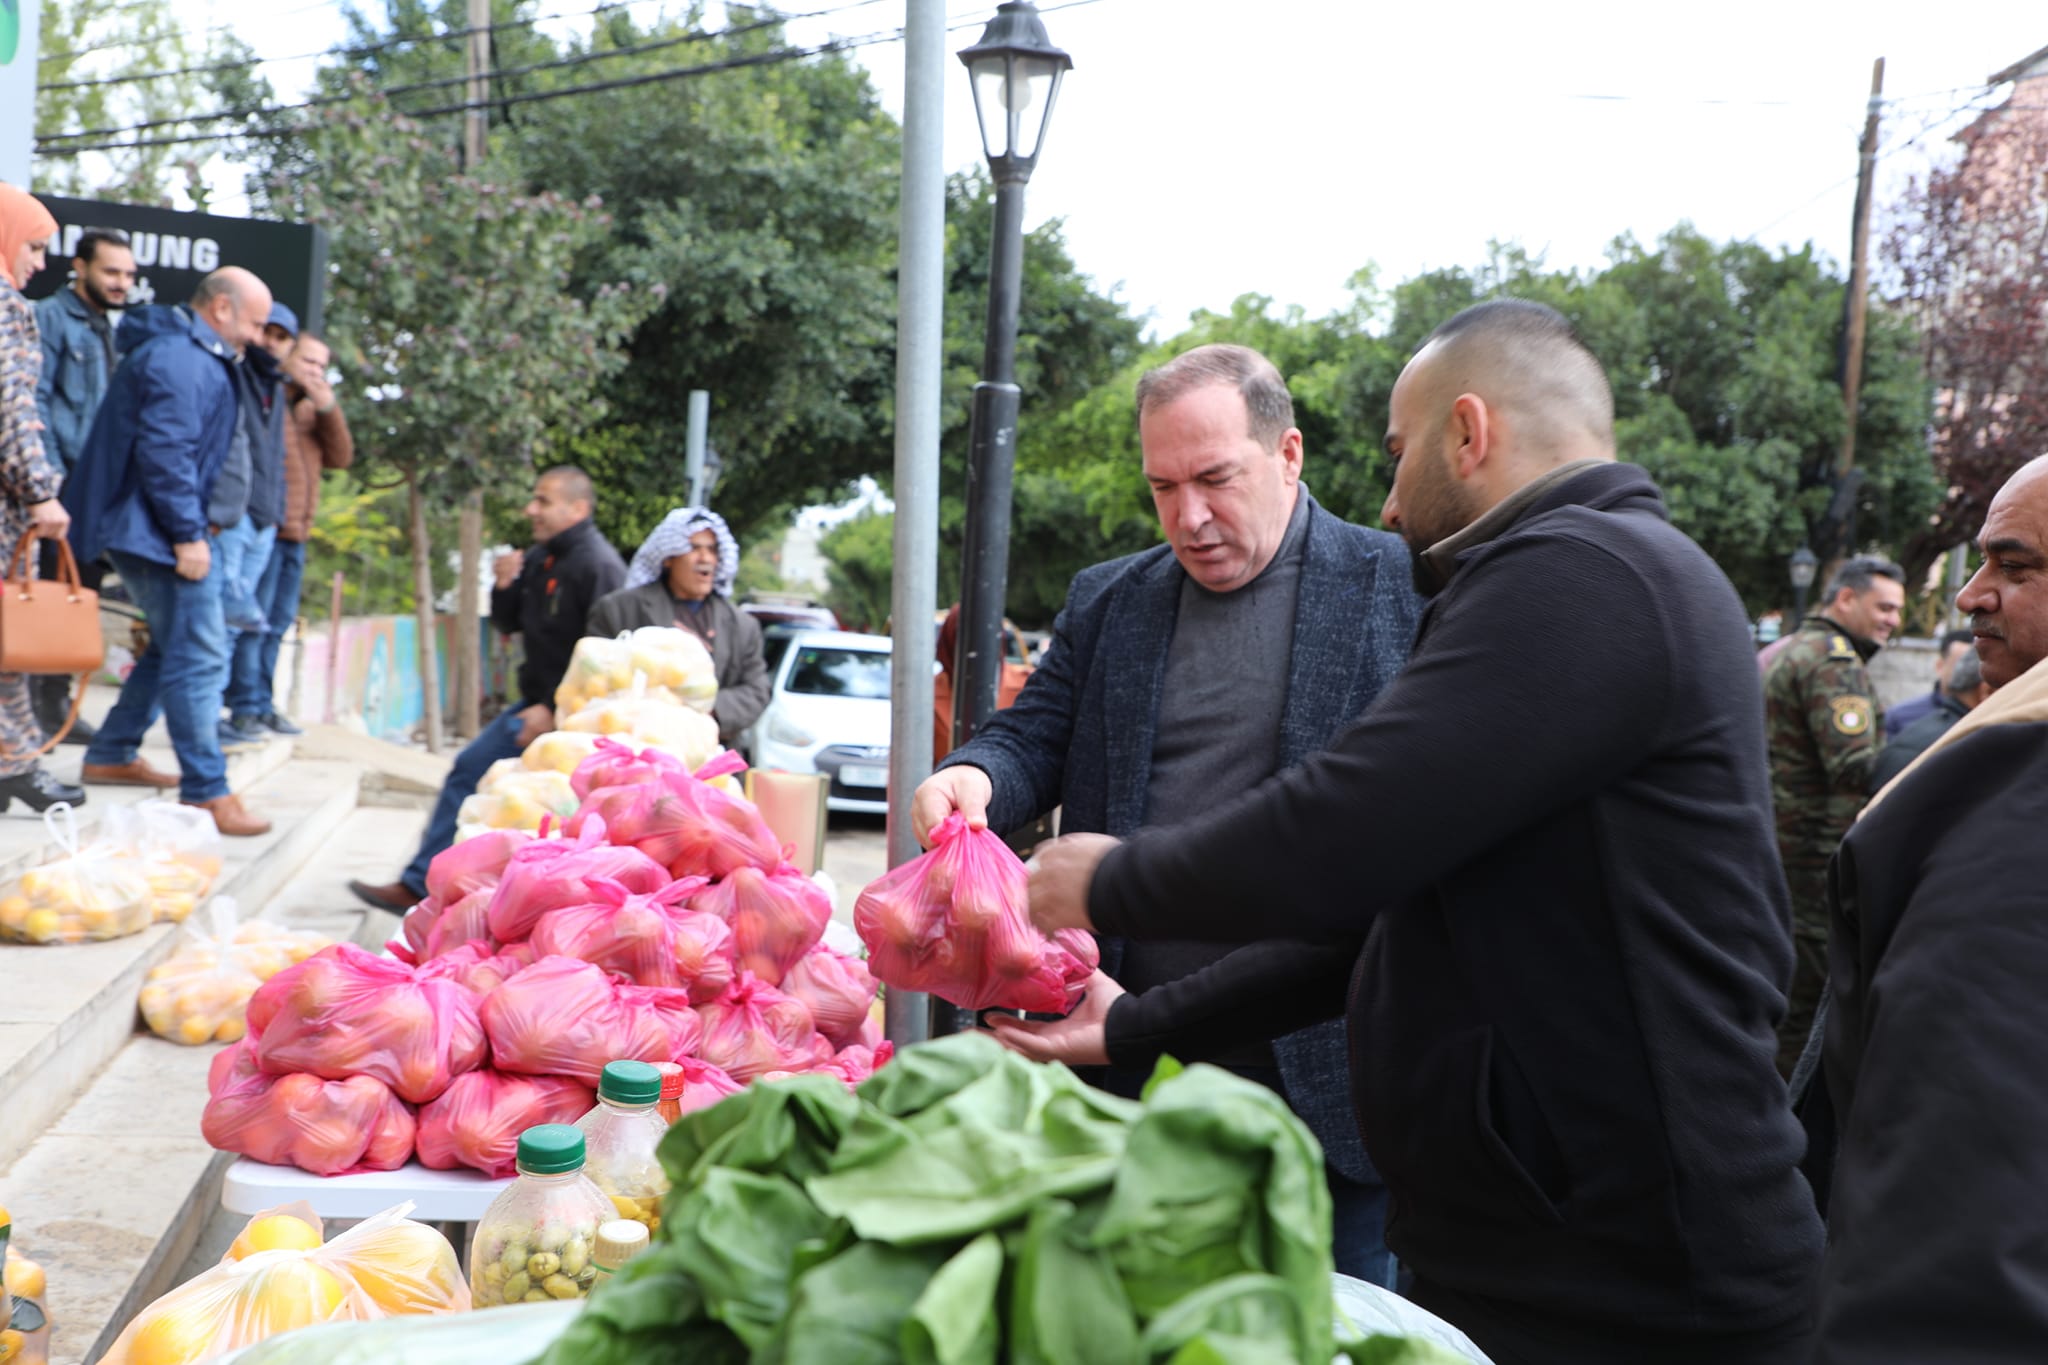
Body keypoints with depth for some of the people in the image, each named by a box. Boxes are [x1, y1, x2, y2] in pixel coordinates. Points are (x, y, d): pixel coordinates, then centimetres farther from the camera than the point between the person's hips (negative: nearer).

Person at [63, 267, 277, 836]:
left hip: (150, 531, 11)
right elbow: (165, 453, -25)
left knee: (175, 646, 20)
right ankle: (206, 793, -9)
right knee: (199, 656, -11)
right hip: (157, 531, -11)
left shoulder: (193, 355, 18)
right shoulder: (181, 360, -17)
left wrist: (193, 527, 22)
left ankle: (112, 754, 30)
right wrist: (188, 534, -23)